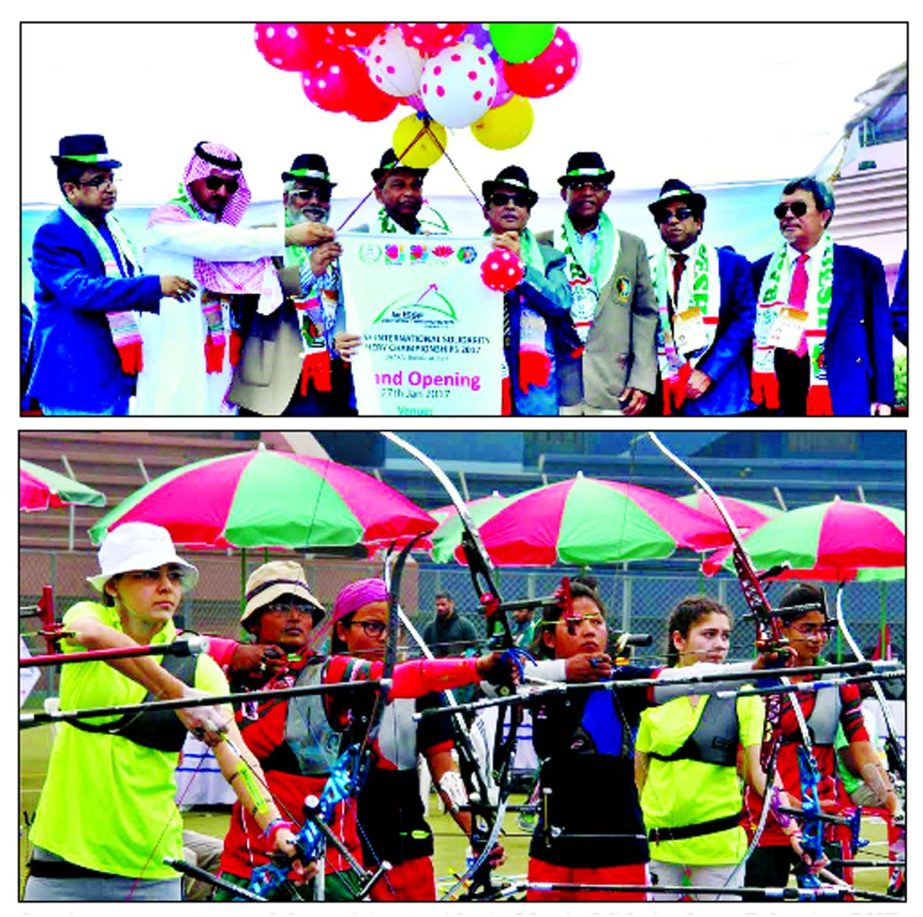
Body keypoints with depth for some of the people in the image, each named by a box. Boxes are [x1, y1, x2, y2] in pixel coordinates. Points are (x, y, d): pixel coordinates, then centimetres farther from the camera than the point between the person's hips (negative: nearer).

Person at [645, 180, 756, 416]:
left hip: (718, 394, -1)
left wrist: (708, 374, -9)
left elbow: (744, 321, 1)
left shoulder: (732, 264, 9)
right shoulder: (647, 269, 14)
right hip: (663, 394, 1)